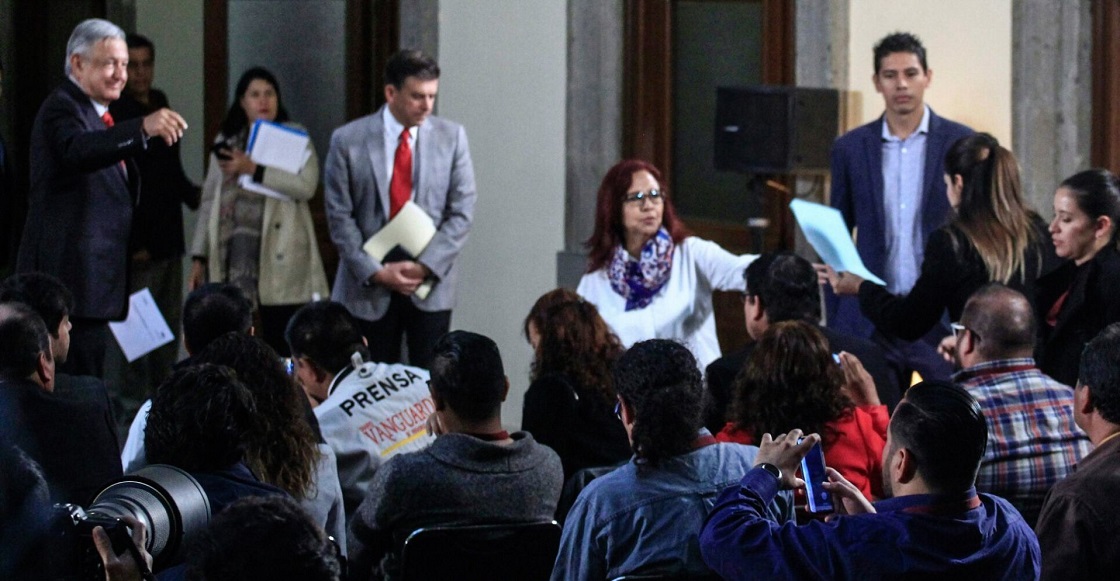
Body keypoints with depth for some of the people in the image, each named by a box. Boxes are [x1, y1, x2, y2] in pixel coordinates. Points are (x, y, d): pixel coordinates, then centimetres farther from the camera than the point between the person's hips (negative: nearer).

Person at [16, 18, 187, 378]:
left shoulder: (95, 113, 21)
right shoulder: (62, 108, -10)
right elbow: (78, 151, -33)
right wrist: (143, 129, -45)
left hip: (93, 278, 10)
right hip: (71, 278, -10)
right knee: (81, 388, -14)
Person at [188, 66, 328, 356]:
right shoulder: (225, 141, 16)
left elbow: (306, 186, -11)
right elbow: (210, 200, 15)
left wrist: (253, 169, -14)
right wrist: (199, 256, 10)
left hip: (279, 256, -3)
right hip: (232, 253, 3)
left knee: (281, 345, -4)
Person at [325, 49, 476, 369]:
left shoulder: (451, 137, 2)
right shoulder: (348, 140, -1)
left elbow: (462, 213, 0)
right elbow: (340, 217, -1)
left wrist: (424, 267, -11)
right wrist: (376, 272, -10)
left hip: (432, 283, 1)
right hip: (369, 287, 0)